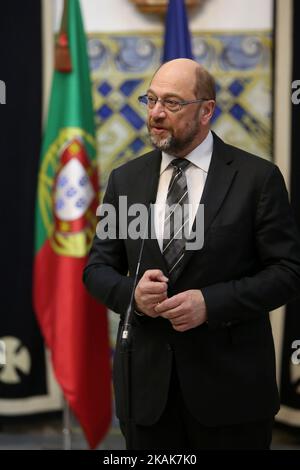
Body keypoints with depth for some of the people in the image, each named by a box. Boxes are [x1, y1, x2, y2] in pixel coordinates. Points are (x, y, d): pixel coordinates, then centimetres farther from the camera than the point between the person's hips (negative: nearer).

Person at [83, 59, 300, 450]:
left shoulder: (258, 177, -5)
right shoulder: (125, 179, 6)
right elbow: (98, 268, 9)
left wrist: (210, 303, -19)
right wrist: (131, 293, -13)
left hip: (230, 384, -3)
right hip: (146, 381, 3)